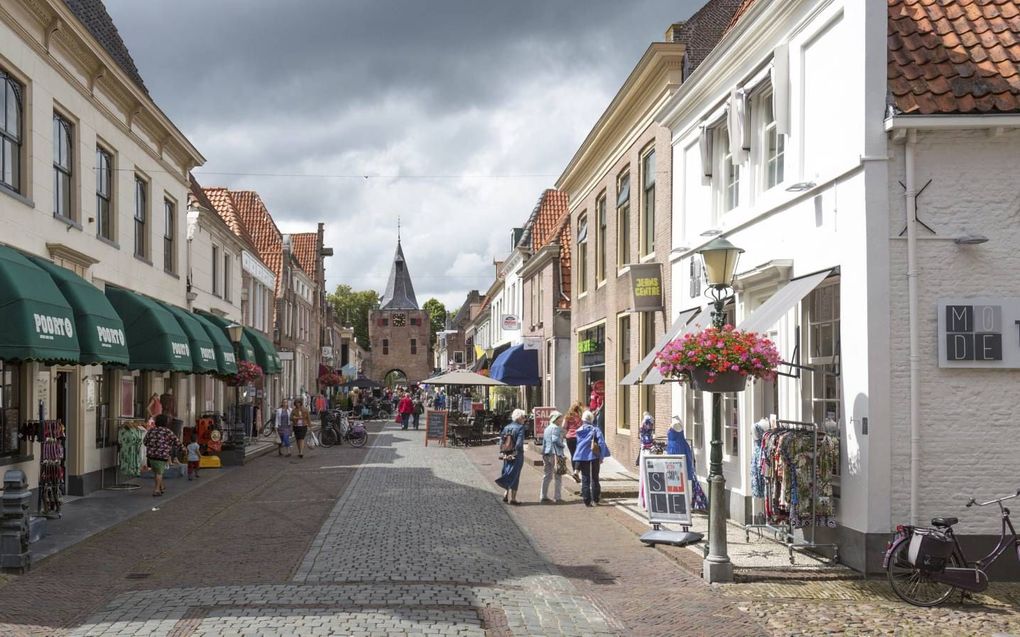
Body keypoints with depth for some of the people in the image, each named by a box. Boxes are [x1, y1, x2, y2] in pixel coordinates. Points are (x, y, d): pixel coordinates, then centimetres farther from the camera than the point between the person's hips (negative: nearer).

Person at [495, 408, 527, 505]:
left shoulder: (506, 427, 8)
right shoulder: (520, 427, -12)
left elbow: (501, 440, 4)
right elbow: (519, 442, -22)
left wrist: (503, 453, 2)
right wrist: (515, 453, -15)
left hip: (507, 455, 6)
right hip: (517, 456, -6)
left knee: (508, 474, 18)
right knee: (514, 476, 1)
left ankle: (506, 495, 20)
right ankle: (512, 498, 2)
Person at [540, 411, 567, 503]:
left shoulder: (546, 429, 18)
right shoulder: (556, 428, -9)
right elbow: (555, 440, -21)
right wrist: (563, 444, -6)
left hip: (547, 454, 8)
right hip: (555, 454, -8)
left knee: (547, 476, 11)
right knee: (558, 476, 0)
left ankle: (544, 497, 11)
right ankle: (557, 497, 3)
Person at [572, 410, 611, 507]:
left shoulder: (579, 431, 1)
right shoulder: (595, 430, -7)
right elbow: (601, 443, -14)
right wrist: (602, 456, -9)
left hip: (582, 457, 1)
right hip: (594, 457, -1)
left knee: (585, 479, 7)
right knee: (595, 479, 12)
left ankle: (587, 501, 3)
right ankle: (595, 499, 13)